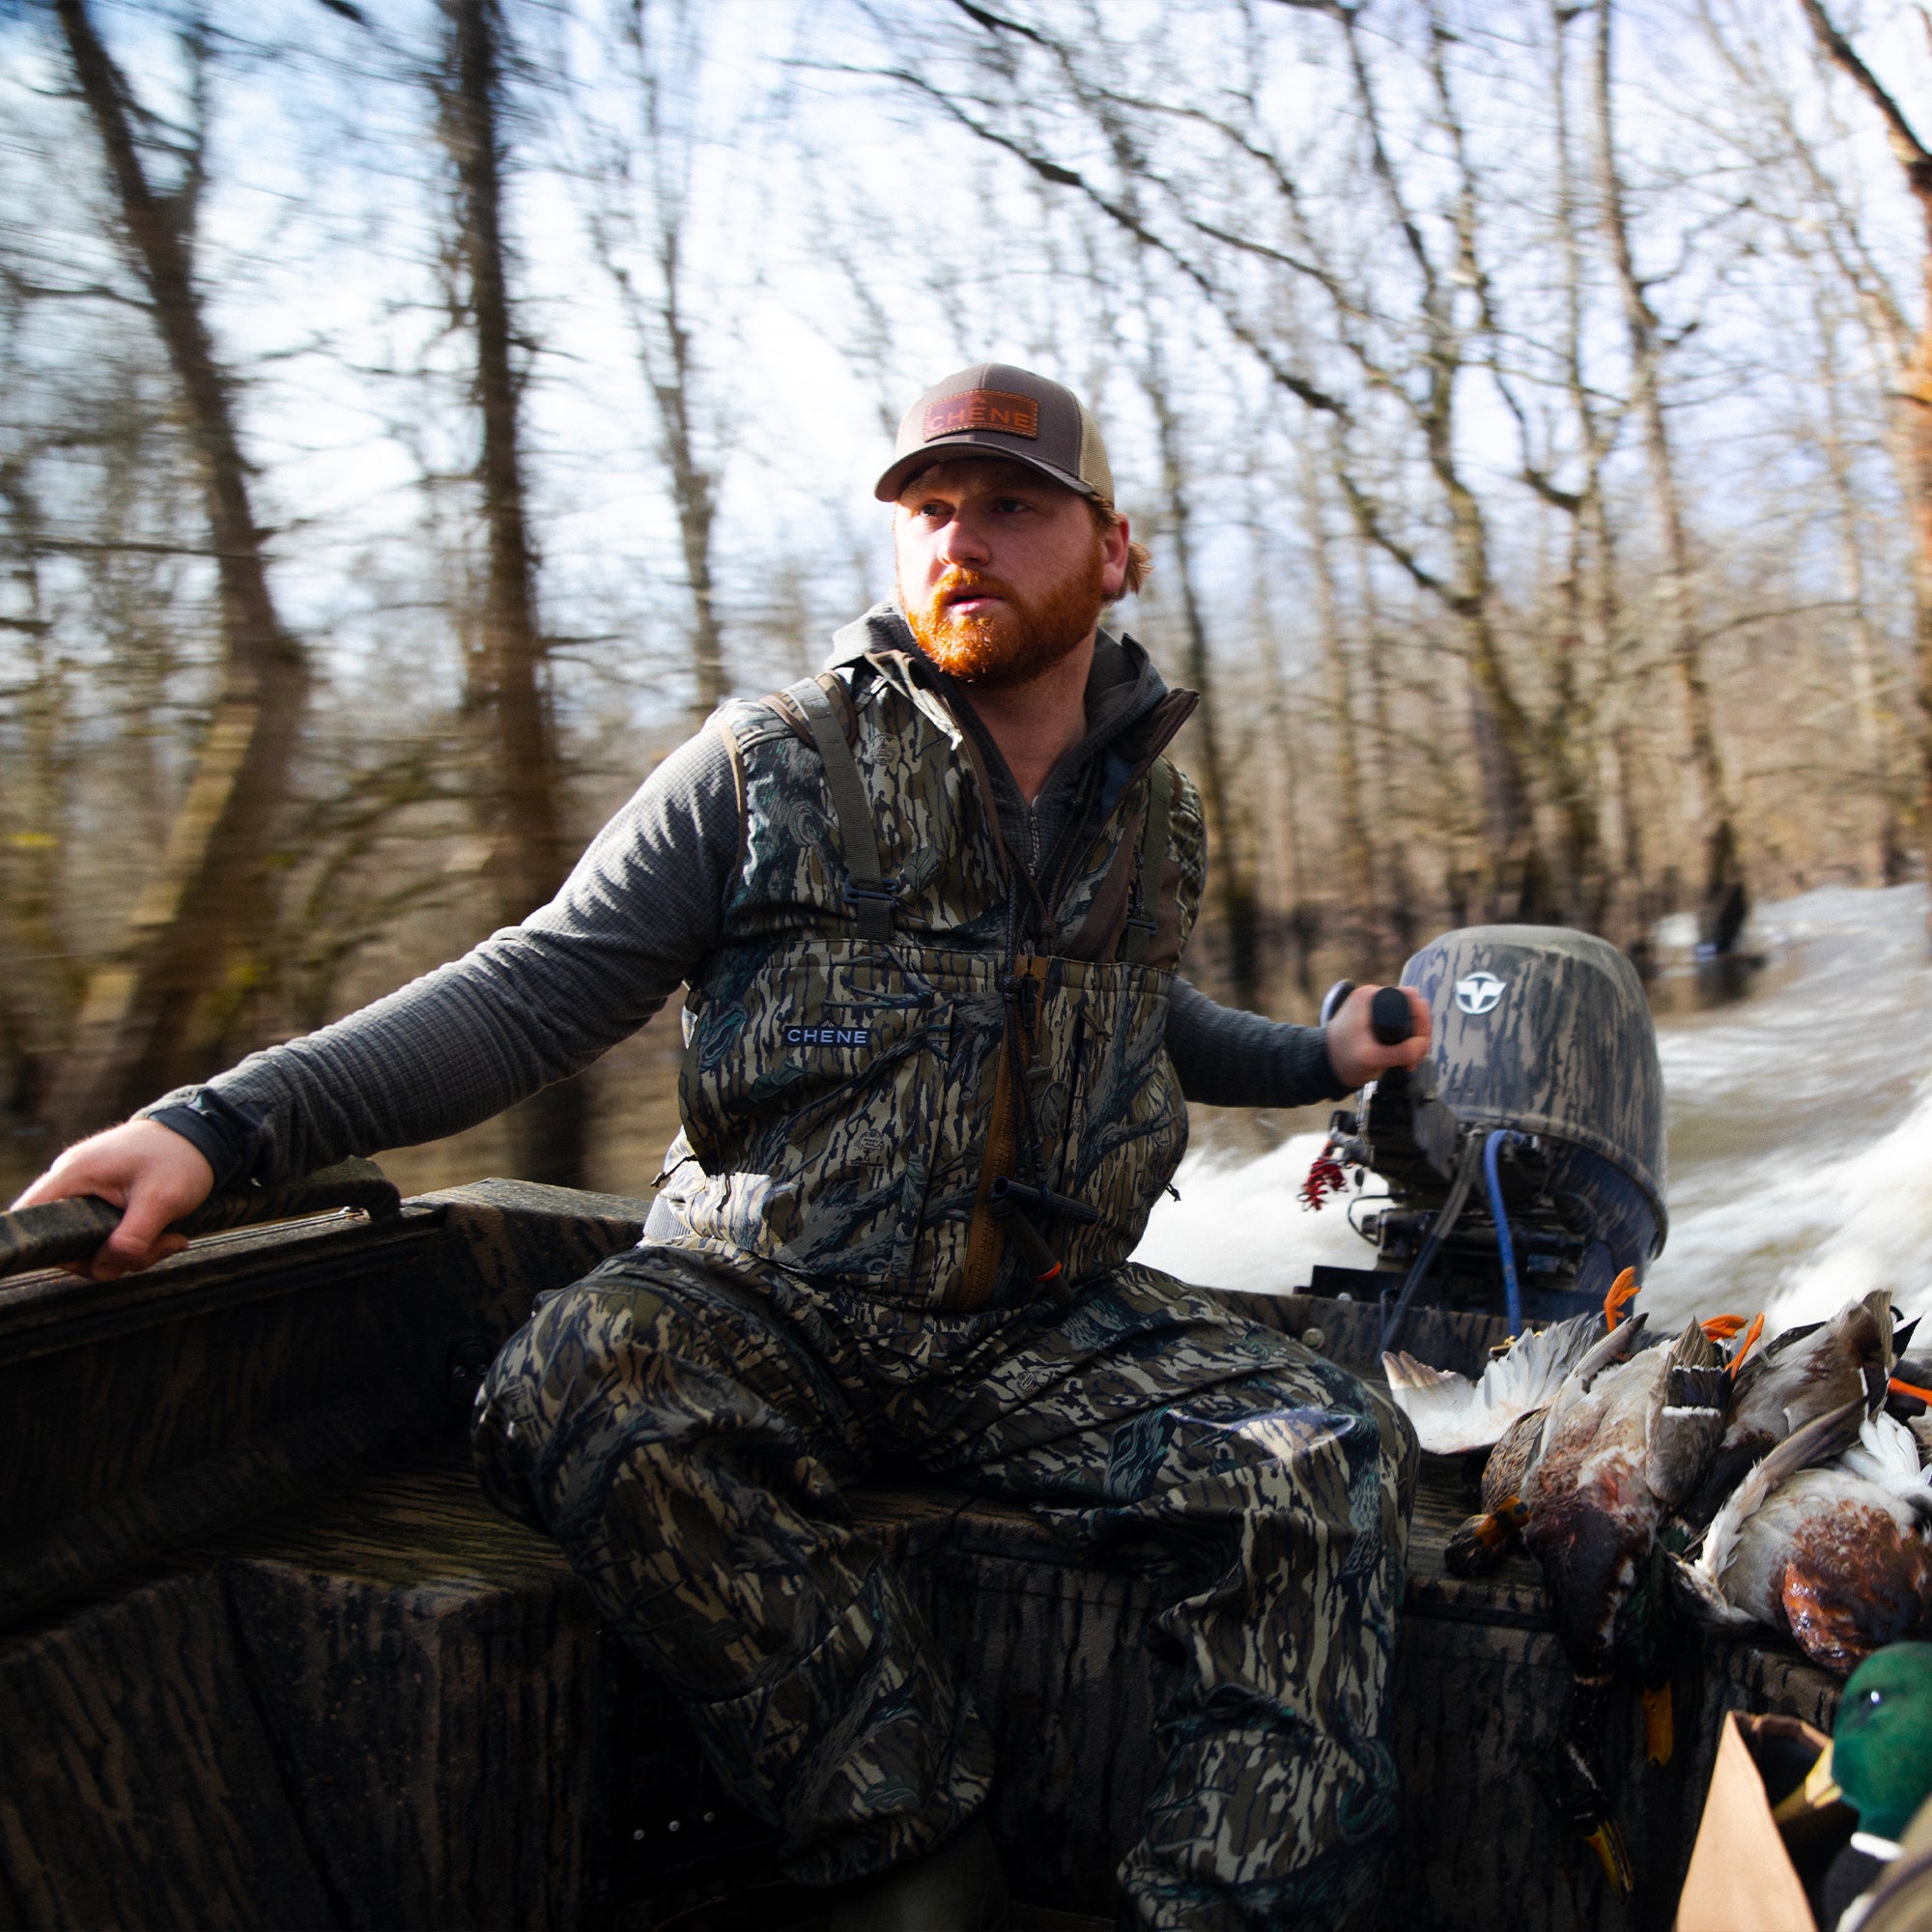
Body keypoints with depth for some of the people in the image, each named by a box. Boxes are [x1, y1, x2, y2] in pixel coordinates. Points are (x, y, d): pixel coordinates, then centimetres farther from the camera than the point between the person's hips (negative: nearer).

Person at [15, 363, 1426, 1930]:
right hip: (769, 1313, -2)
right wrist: (224, 1124, -16)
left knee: (1328, 1461, -22)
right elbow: (533, 994, -6)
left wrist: (1316, 1057, 20)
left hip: (1049, 1326, 3)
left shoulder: (1156, 816, 11)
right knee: (582, 1385, -35)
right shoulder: (773, 767, -2)